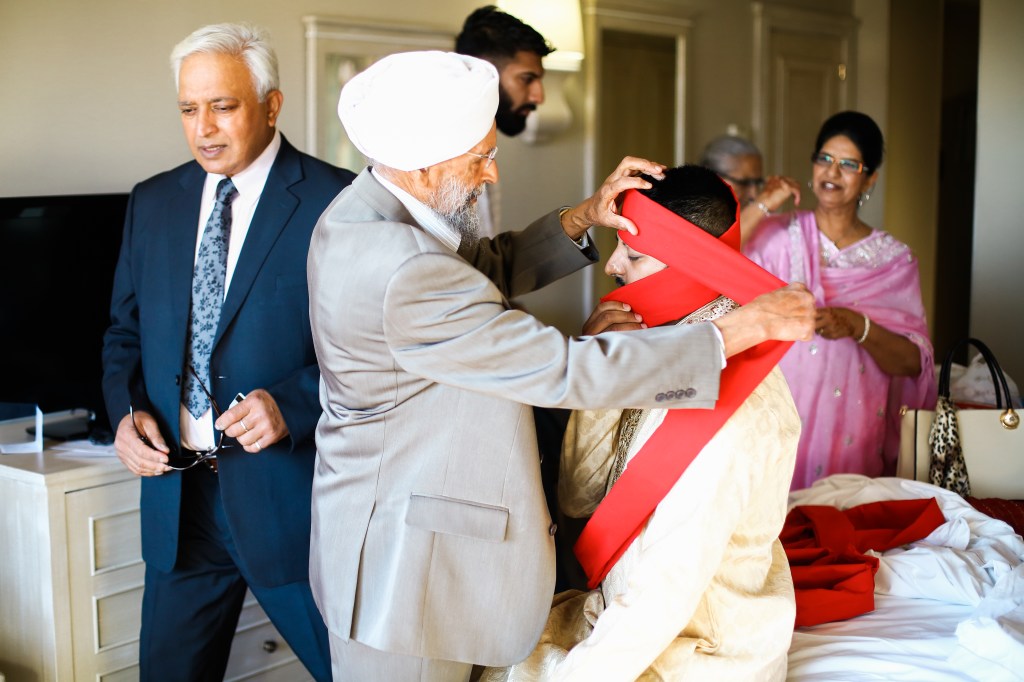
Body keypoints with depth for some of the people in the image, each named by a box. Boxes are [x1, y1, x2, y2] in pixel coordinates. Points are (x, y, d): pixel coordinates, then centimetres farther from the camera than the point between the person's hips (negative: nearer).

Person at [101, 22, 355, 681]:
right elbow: (125, 330, 17)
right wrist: (126, 409, -2)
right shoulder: (152, 203, 10)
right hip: (177, 498, 5)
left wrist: (291, 404, -22)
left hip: (289, 495, -4)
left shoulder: (336, 201, -8)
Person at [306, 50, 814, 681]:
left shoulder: (368, 213, 0)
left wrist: (583, 218, -1)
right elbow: (568, 372, -29)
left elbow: (490, 266, 15)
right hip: (402, 561, -10)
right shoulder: (402, 273, -32)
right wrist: (747, 326, -23)